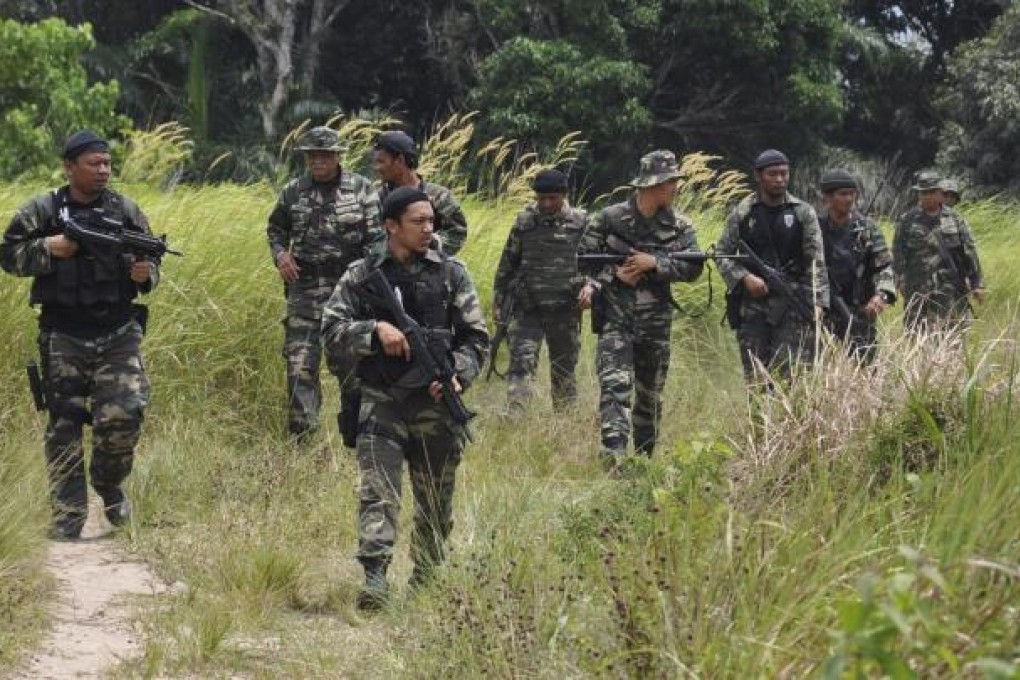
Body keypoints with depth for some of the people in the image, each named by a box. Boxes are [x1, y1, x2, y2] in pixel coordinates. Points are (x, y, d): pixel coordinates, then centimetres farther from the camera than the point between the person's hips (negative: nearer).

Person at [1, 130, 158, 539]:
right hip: (63, 336, -1)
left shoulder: (126, 210, 7)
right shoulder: (42, 211, 1)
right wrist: (48, 248, -13)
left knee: (123, 415, -12)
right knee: (64, 424, 1)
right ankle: (68, 515, 8)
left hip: (118, 334, 1)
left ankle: (110, 485, 16)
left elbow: (151, 267, 13)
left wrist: (145, 274, -10)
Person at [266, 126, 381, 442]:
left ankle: (355, 440, 16)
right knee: (299, 367, -6)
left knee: (350, 367, 5)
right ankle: (303, 439, -4)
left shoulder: (361, 189, 1)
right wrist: (280, 254, 2)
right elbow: (276, 228, 22)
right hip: (304, 291, 2)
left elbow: (376, 238, 0)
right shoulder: (294, 191, 8)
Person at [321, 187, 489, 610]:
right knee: (377, 493, -15)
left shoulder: (450, 273, 6)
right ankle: (374, 578, -23)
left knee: (435, 505, 9)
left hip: (436, 404, 2)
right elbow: (331, 332, -1)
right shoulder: (363, 275, 3)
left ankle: (426, 583, 23)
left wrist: (458, 375, -9)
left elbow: (476, 336, 8)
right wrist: (376, 329, -16)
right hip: (382, 403, -2)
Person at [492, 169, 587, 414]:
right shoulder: (524, 221, 4)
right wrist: (498, 301, 10)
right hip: (527, 309, 0)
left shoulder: (580, 222, 1)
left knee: (564, 370, 10)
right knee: (521, 362, -14)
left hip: (565, 311, 0)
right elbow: (507, 264, 10)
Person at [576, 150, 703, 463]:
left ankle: (643, 458, 26)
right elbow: (583, 259, 2)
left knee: (650, 396, 12)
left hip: (656, 322, 4)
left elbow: (693, 268, -4)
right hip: (615, 319, -4)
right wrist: (614, 272, -14)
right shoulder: (610, 218, -2)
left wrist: (654, 263, -15)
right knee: (615, 384, -20)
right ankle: (614, 455, -31)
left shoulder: (679, 225, 5)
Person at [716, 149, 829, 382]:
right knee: (755, 378, 2)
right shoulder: (742, 213, 6)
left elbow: (816, 261, -1)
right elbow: (723, 253, 8)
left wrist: (818, 302, -11)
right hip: (752, 304, 1)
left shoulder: (803, 213, 3)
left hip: (792, 305, -1)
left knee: (791, 377, -8)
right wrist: (744, 277, -10)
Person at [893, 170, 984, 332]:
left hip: (952, 291, 1)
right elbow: (898, 253, 2)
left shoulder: (955, 219, 8)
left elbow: (969, 252, 7)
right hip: (919, 292, -1)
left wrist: (977, 284, 2)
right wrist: (901, 280, -9)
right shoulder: (907, 221, 5)